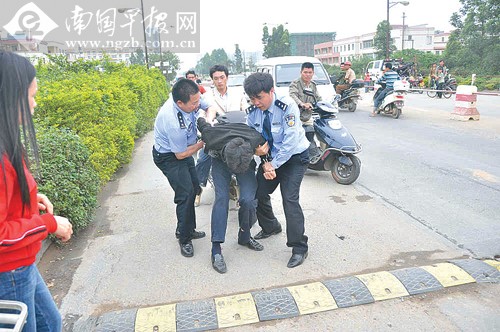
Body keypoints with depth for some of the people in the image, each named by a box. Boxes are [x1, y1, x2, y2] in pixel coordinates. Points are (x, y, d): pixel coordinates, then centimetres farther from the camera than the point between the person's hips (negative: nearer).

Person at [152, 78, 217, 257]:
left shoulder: (189, 98, -21)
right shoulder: (173, 122, -39)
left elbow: (210, 107, -2)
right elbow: (181, 155, -26)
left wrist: (208, 121, -23)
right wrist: (203, 143, -19)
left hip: (183, 149, 9)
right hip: (169, 157, -8)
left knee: (194, 188, 16)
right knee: (186, 193, -14)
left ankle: (186, 229, 34)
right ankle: (184, 239, 7)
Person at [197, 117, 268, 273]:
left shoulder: (257, 141, -38)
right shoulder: (212, 138, -39)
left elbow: (266, 151, -11)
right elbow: (201, 122, -15)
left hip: (247, 160, 1)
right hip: (220, 160, 0)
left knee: (248, 200, -16)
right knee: (221, 198, -17)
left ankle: (244, 237, 12)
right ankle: (216, 250, -12)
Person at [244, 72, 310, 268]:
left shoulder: (287, 106, -24)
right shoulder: (253, 111, -7)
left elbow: (291, 142, -25)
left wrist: (274, 165, -21)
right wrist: (265, 163, -15)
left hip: (294, 156, -6)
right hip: (270, 157, 6)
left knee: (289, 199, -15)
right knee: (258, 192, 4)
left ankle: (299, 247, -1)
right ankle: (270, 227, 33)